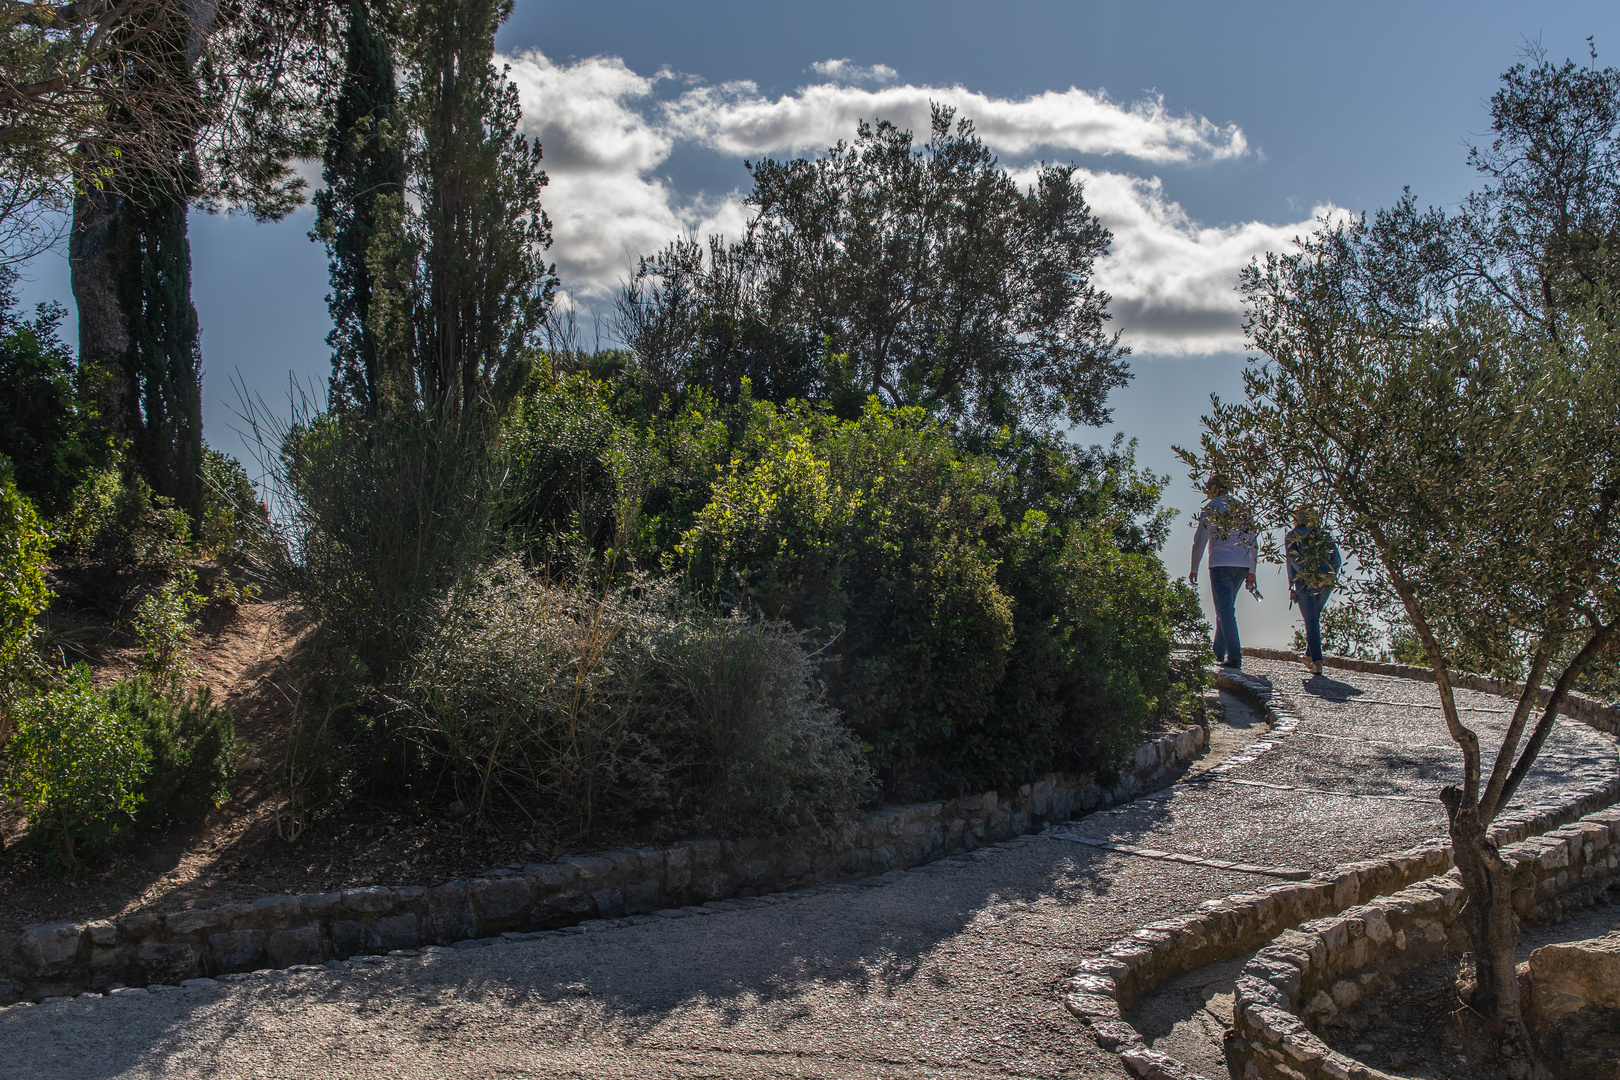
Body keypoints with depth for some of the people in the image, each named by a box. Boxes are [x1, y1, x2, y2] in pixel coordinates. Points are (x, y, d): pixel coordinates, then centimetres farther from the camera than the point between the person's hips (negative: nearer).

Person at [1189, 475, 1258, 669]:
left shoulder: (1210, 508, -3)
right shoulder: (1242, 508, 13)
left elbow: (1200, 541, -4)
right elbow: (1253, 541, 13)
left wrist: (1194, 569, 5)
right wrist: (1251, 571, 16)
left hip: (1220, 564, -6)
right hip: (1242, 565, 6)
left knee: (1225, 610, -7)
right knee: (1226, 608, 18)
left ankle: (1235, 656, -16)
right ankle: (1219, 651, 24)